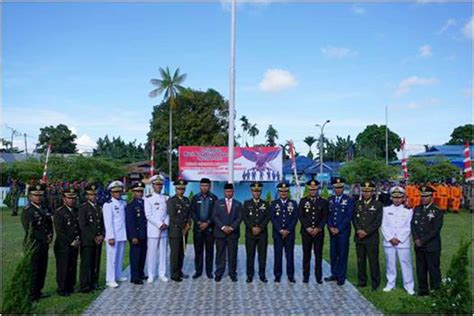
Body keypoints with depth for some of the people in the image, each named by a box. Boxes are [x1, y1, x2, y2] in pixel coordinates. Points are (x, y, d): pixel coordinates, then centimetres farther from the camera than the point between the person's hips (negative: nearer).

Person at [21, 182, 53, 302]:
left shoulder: (44, 210, 13)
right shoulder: (27, 211, -11)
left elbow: (49, 225, 19)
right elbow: (30, 230, -16)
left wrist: (50, 235, 0)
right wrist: (45, 238, -13)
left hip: (44, 244, 7)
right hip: (33, 245, -7)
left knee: (42, 269, 13)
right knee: (33, 270, 0)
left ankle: (38, 291, 25)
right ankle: (31, 295, 10)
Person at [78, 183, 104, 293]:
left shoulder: (99, 207, 15)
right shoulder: (83, 208, -5)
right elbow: (83, 225, -10)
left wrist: (101, 235, 1)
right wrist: (93, 237, -11)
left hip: (98, 240, 5)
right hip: (87, 241, -5)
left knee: (96, 263, 7)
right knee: (86, 264, -2)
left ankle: (94, 283, 17)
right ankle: (85, 286, 4)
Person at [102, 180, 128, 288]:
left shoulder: (123, 203, 10)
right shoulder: (108, 205, -7)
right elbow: (108, 222, -11)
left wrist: (126, 234, 7)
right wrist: (111, 237, -16)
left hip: (122, 235, 6)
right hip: (113, 236, -6)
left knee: (120, 256, 13)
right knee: (112, 257, -1)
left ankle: (118, 276, 26)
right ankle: (110, 279, 6)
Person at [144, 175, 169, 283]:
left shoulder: (166, 198, 10)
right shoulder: (148, 198, -3)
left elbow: (168, 213, 9)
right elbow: (148, 215, -9)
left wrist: (166, 224, -7)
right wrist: (160, 224, -12)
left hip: (164, 230, 4)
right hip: (153, 230, -4)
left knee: (163, 253, 8)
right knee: (152, 253, 0)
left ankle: (162, 274, 18)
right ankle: (151, 275, 11)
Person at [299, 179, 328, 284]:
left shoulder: (323, 202, 6)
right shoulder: (303, 201, 5)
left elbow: (325, 217, 2)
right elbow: (301, 216, 0)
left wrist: (318, 228, -10)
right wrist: (308, 228, -10)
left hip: (319, 232, 0)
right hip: (306, 232, 0)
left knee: (318, 255, 3)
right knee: (306, 255, 4)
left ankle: (318, 277, 10)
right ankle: (306, 276, 10)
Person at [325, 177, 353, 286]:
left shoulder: (348, 200, -3)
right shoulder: (330, 200, 10)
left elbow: (348, 217, -8)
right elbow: (328, 215, 8)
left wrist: (338, 229, -12)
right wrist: (330, 227, -6)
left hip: (343, 232, -4)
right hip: (332, 231, 4)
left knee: (342, 255, 1)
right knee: (333, 254, 8)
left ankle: (341, 277, 10)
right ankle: (334, 274, 20)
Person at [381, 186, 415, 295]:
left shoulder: (408, 210, 2)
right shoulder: (386, 209, 7)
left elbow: (408, 228, -3)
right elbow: (384, 226, 4)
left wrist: (399, 239, -9)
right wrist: (390, 238, -7)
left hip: (403, 242, -2)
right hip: (389, 242, 2)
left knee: (406, 264, 0)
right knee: (390, 264, 8)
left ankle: (409, 286, 10)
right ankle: (390, 284, 20)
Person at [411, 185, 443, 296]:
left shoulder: (437, 211, -6)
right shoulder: (417, 210, 11)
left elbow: (435, 230, -11)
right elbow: (413, 225, 7)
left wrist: (423, 240, -13)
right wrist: (416, 239, -7)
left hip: (432, 246, -5)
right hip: (419, 246, 5)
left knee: (433, 269, 1)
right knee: (421, 270, 11)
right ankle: (422, 290, 22)